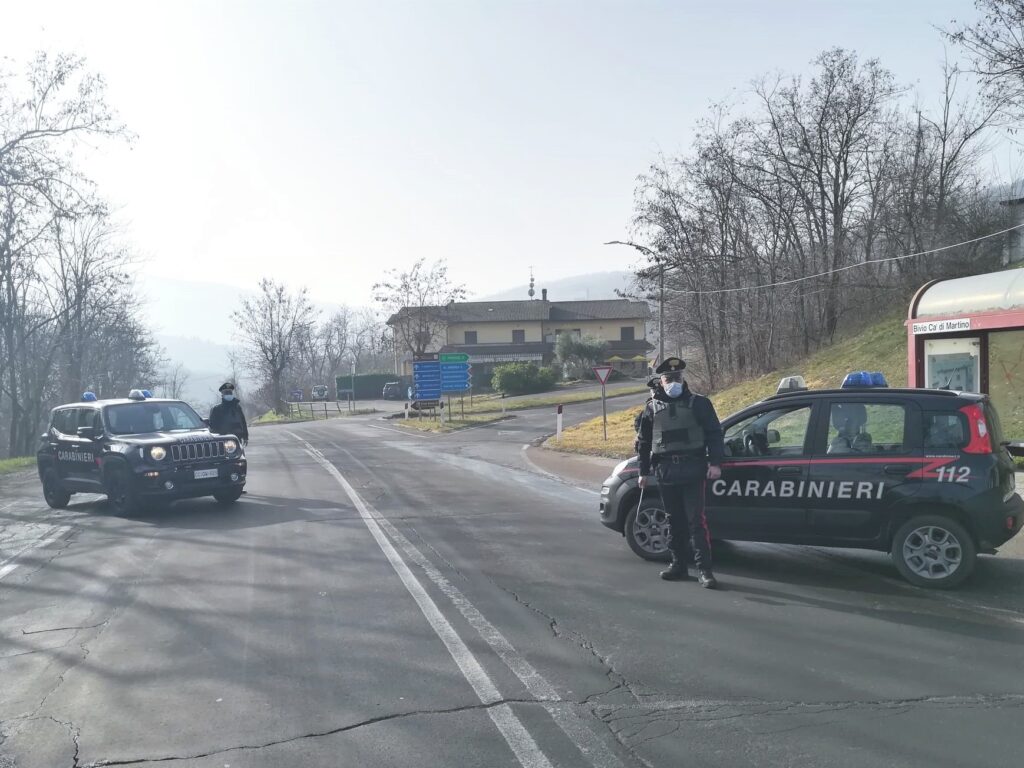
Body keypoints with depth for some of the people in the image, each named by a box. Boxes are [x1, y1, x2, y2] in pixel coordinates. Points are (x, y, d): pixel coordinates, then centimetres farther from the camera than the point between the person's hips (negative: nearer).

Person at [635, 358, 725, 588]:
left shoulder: (698, 403, 4)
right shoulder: (652, 407, 12)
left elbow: (714, 433, 1)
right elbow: (643, 441, 17)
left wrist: (715, 462, -9)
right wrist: (644, 471, 15)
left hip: (692, 470, -3)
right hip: (665, 472, 3)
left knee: (696, 520, -8)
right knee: (675, 521, 10)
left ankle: (704, 569, -5)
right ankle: (678, 565, 20)